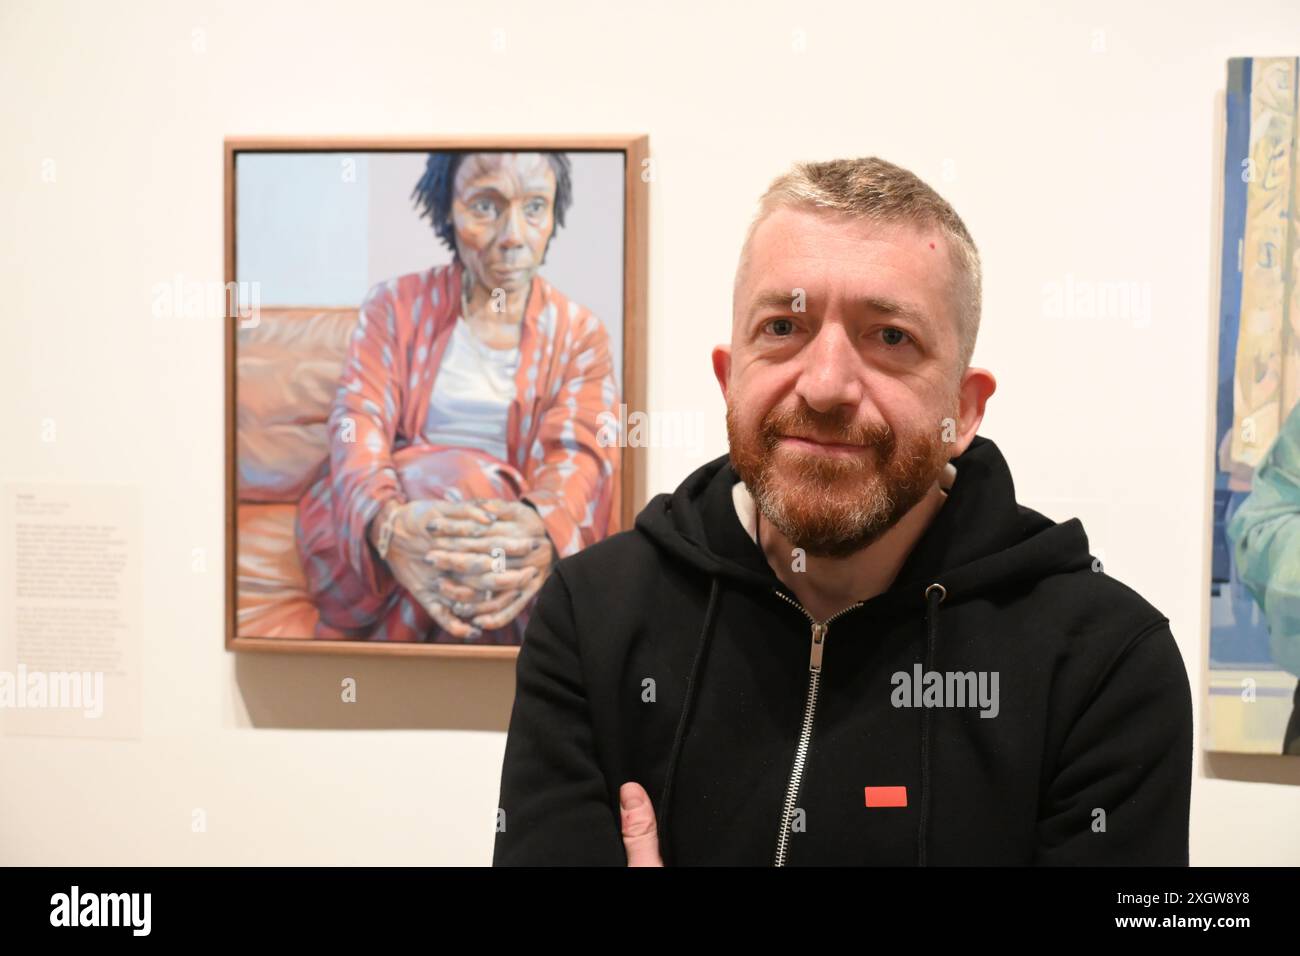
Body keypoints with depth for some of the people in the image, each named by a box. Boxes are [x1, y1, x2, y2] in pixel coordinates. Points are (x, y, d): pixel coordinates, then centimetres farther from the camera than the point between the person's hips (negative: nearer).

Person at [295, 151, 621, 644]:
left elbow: (581, 454, -9)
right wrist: (389, 523, -35)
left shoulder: (580, 333, 7)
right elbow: (359, 422, -8)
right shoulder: (395, 305, 7)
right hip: (364, 537, 0)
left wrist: (543, 529, -37)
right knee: (461, 479, -31)